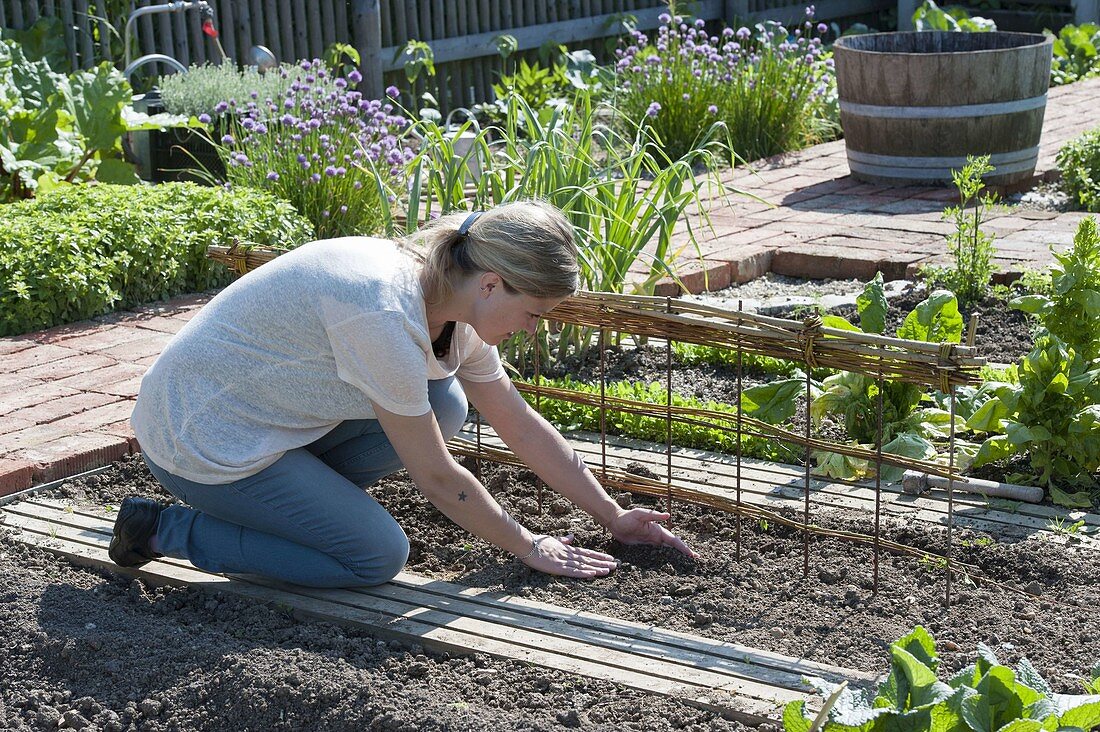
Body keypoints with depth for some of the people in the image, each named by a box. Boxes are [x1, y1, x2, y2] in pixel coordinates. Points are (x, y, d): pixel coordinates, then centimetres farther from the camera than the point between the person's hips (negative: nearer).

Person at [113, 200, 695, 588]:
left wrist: (615, 517, 10)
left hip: (263, 413, 9)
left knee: (443, 406, -4)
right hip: (198, 435, -9)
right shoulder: (386, 314, -30)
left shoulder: (448, 300, -3)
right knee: (378, 556, -11)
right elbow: (436, 477, -21)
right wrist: (527, 548, -8)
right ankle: (165, 529, -2)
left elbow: (521, 426, 7)